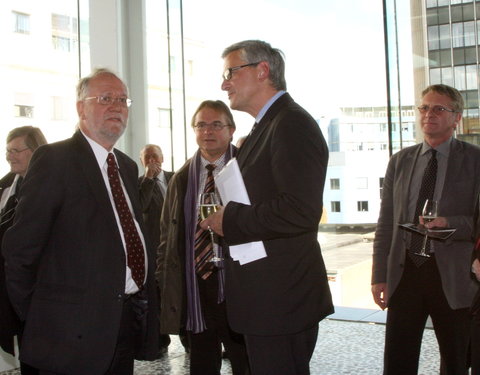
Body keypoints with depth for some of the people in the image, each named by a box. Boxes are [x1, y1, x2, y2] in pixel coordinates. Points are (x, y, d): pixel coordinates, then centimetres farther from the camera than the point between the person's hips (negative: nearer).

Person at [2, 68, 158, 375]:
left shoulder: (128, 166, 15)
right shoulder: (55, 159, -10)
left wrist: (146, 302, 10)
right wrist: (33, 316, -4)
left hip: (131, 323, 7)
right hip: (75, 329, -7)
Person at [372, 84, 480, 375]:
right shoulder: (400, 161, 10)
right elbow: (385, 223, 10)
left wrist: (449, 224, -21)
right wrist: (380, 275, 4)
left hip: (453, 276, -2)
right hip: (404, 272, 3)